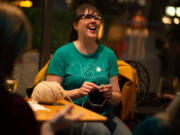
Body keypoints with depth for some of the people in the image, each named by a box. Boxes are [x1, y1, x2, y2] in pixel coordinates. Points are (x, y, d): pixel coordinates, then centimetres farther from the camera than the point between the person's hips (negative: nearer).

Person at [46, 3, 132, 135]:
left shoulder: (108, 54, 12)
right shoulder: (63, 53, 1)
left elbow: (117, 99, 15)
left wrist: (109, 95, -8)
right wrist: (78, 92, -17)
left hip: (104, 114, 4)